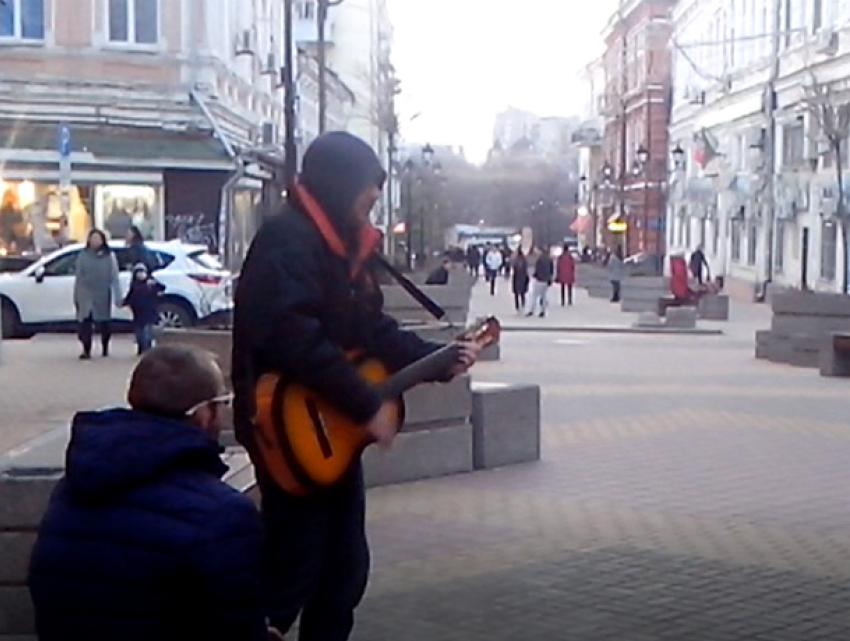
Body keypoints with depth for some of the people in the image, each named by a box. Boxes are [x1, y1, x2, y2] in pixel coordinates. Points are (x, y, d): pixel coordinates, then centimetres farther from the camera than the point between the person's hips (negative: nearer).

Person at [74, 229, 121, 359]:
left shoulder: (109, 256, -1)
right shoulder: (83, 256, 3)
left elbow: (114, 278, -2)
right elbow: (78, 277, 6)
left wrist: (117, 297, -6)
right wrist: (76, 296, 5)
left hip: (102, 295, 0)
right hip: (85, 295, 0)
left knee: (104, 322, 10)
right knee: (84, 322, -10)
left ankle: (105, 347, 31)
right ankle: (86, 350, -5)